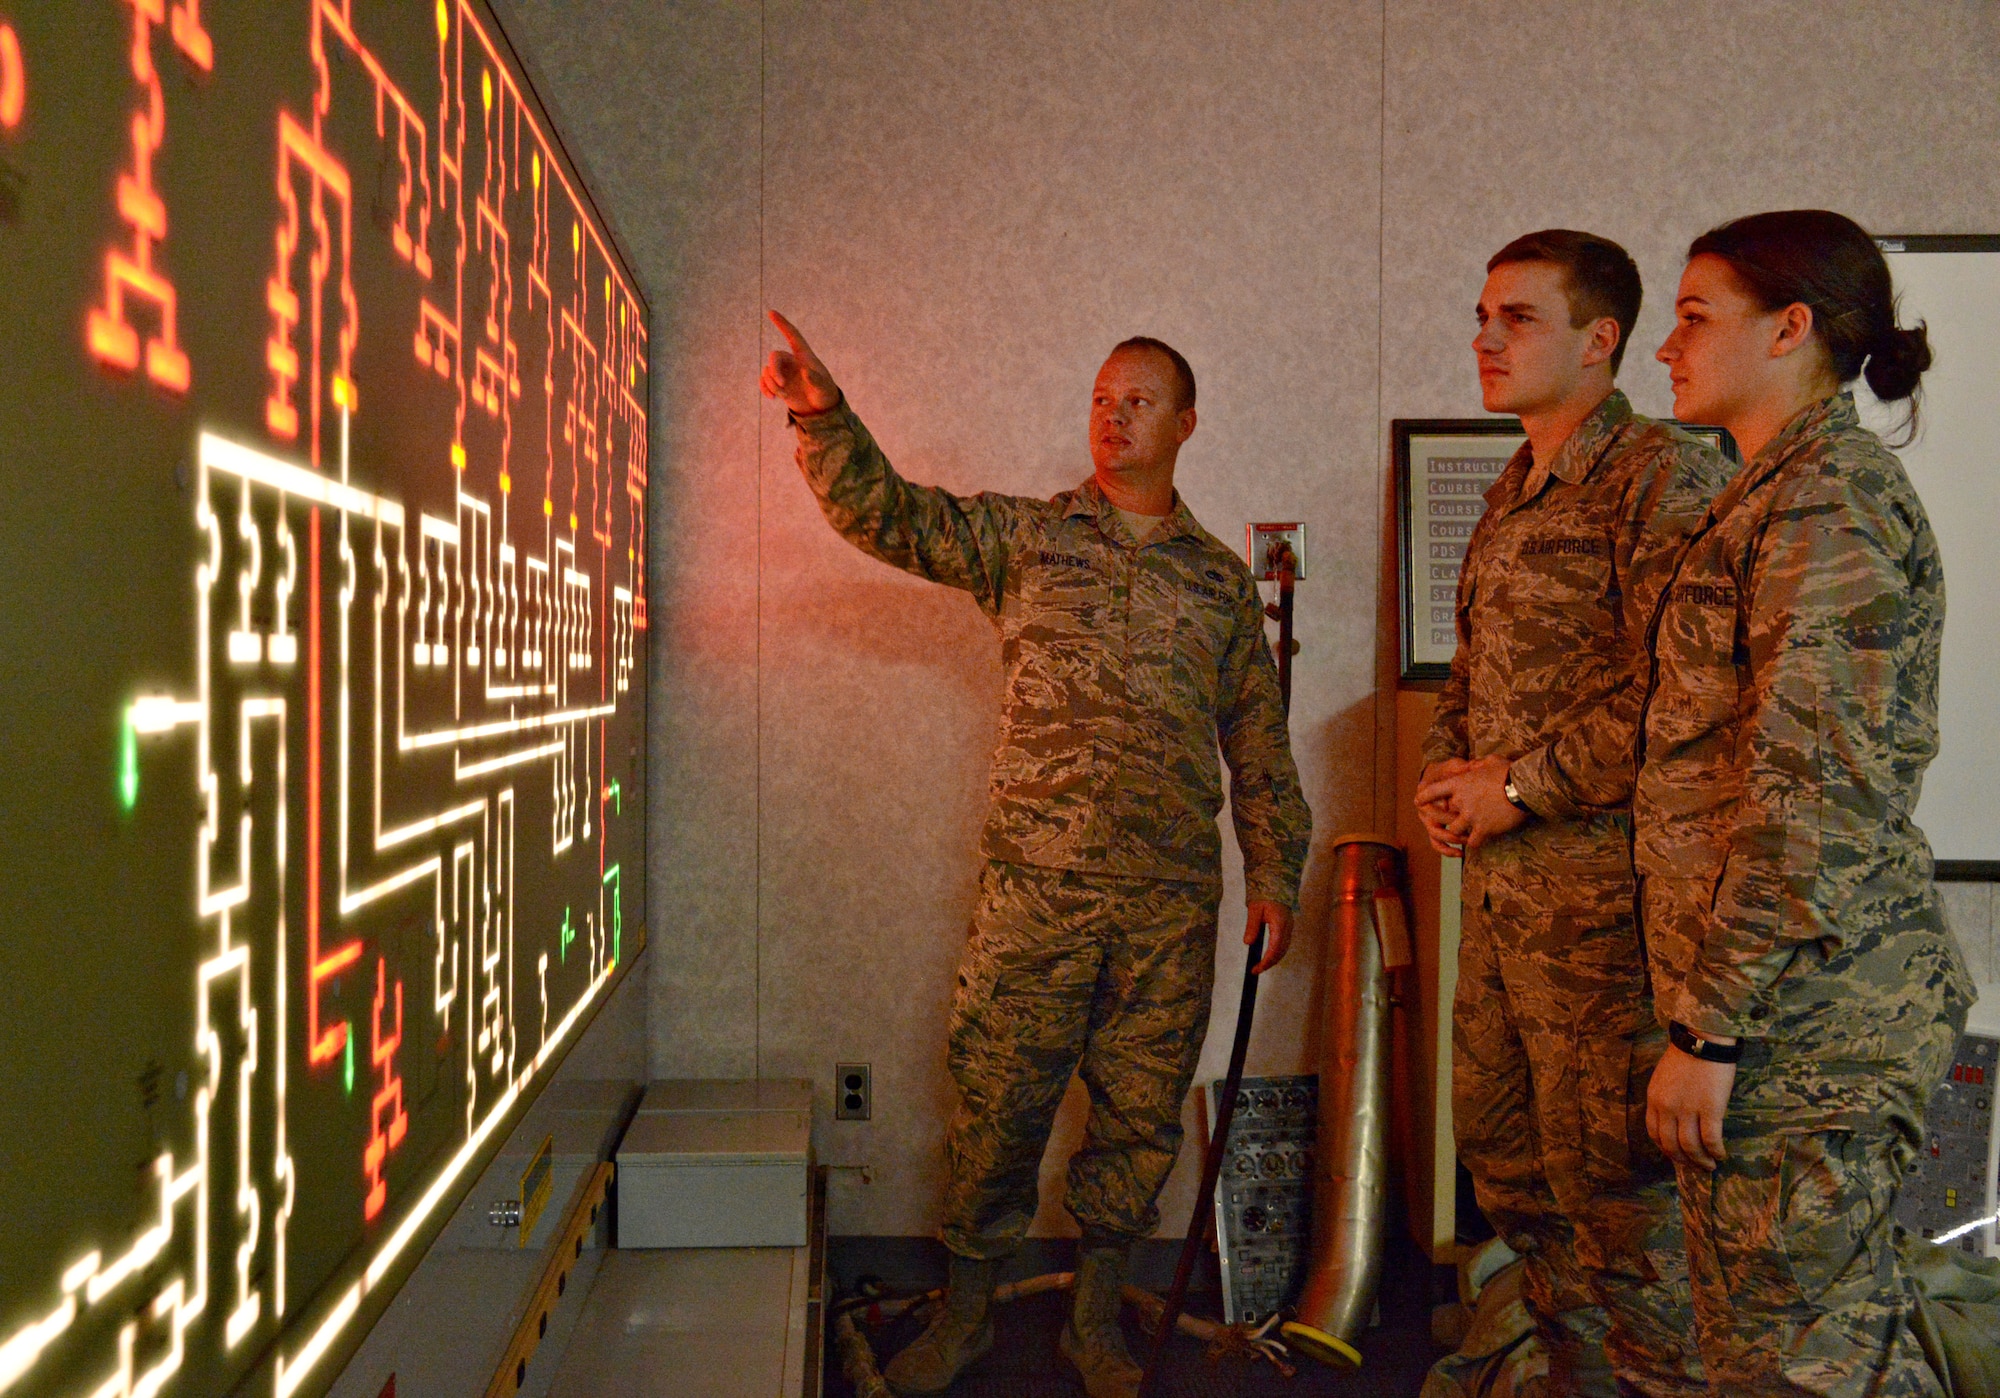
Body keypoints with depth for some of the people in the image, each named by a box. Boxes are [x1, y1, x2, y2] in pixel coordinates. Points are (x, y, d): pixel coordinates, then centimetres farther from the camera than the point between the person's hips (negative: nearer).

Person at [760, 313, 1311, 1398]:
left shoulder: (1221, 579, 12)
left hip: (1172, 901, 2)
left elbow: (1259, 743, 15)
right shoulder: (1022, 538, 8)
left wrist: (1273, 874, 12)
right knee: (999, 1104, 4)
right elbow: (889, 515, -3)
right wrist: (825, 419, -20)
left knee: (1140, 1112, 9)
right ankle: (966, 1311, 24)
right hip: (1035, 887, -2)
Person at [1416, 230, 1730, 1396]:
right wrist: (1445, 772, 6)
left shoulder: (1664, 476, -12)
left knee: (1607, 1178, -1)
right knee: (1501, 1145, 18)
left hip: (1601, 888, -9)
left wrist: (1520, 786, -15)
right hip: (1499, 883, 9)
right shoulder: (1514, 493, 16)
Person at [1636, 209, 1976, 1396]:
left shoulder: (1829, 493, -13)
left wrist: (1711, 1025, -19)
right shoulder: (1781, 490, 17)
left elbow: (1813, 792, -20)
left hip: (1802, 1001, -10)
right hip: (1805, 999, 10)